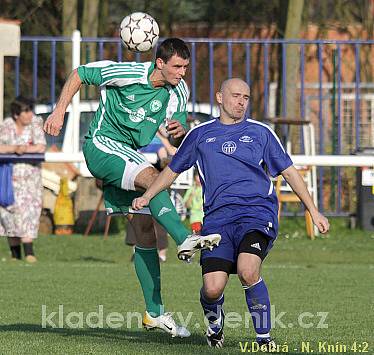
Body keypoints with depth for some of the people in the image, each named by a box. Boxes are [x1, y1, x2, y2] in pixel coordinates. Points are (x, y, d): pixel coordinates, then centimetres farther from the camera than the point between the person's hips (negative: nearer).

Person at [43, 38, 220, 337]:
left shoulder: (178, 92, 0)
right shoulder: (124, 73, -16)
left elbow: (178, 126, 10)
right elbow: (78, 74, -3)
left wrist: (180, 130, -15)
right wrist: (59, 111, -7)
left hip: (131, 157, 6)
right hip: (102, 145, -6)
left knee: (146, 233, 3)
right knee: (151, 177, -33)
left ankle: (155, 312, 7)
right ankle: (185, 239, -46)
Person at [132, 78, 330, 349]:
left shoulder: (260, 132, 13)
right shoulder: (200, 135, 16)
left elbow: (289, 172, 17)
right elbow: (173, 169, 27)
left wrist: (314, 211, 12)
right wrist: (147, 196, 13)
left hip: (258, 213, -1)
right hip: (218, 218, 1)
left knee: (248, 272, -29)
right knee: (213, 288, -15)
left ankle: (264, 337, -10)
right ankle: (214, 320, 23)